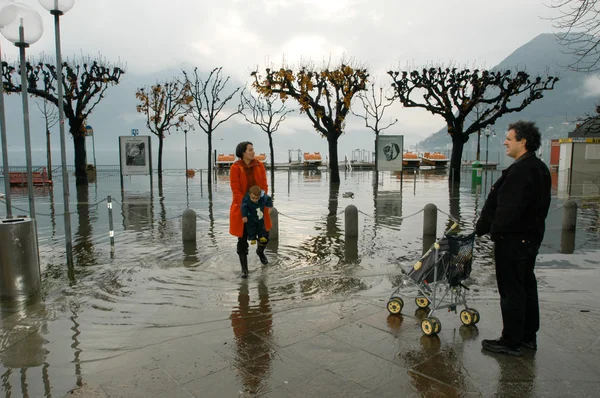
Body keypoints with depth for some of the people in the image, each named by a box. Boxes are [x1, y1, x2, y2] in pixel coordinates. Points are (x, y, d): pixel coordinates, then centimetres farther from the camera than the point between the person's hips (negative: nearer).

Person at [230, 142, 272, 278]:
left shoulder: (259, 165, 0)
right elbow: (236, 190, -13)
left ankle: (260, 251, 42)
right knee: (243, 238, 2)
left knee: (265, 234, 8)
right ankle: (244, 268, 16)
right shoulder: (235, 168, -11)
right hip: (242, 208, -3)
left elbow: (264, 186, 0)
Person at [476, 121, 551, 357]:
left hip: (513, 240, -10)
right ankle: (528, 336, 31)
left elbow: (509, 209, -28)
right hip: (531, 237, 11)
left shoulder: (520, 171, -22)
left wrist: (491, 229, -13)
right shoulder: (540, 168, 11)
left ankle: (511, 342, 10)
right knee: (527, 286, 18)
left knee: (511, 291, -1)